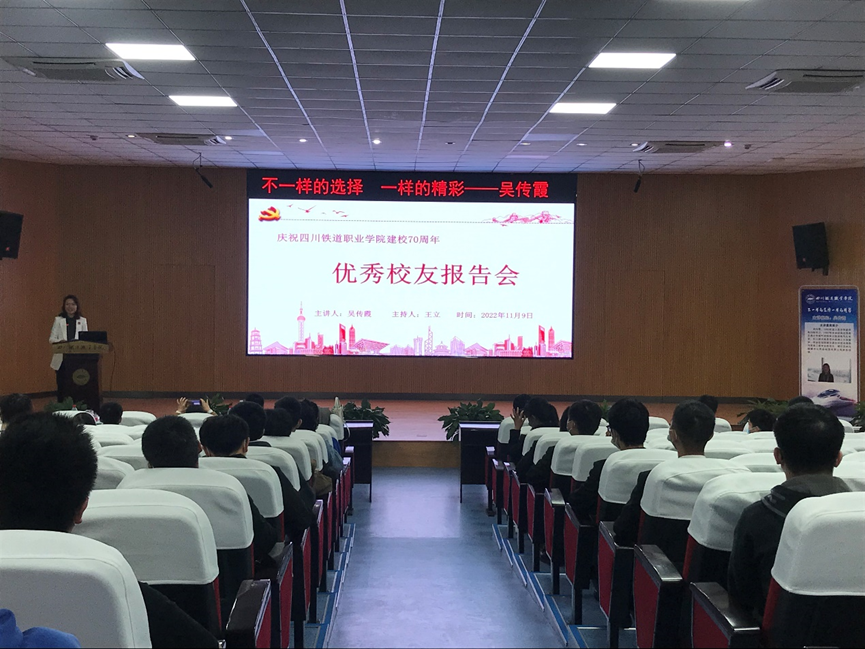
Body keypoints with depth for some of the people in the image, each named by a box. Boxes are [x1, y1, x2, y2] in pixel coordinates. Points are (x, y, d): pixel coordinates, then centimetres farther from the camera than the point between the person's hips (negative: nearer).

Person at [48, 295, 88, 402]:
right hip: (62, 358, -1)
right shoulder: (58, 320, 7)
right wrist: (60, 341, -19)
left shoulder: (82, 320, 11)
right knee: (62, 385, -1)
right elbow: (51, 338, 2)